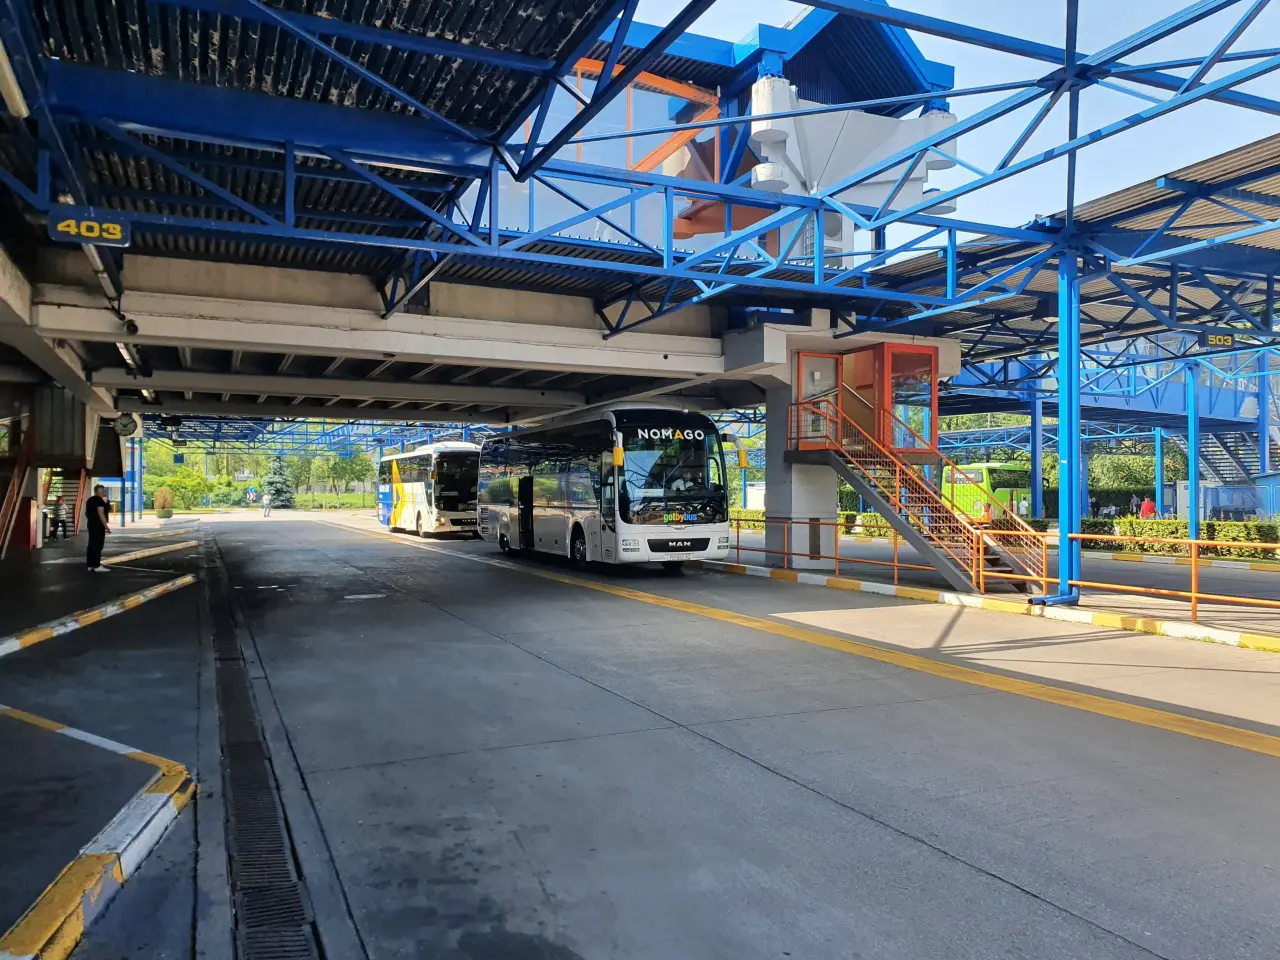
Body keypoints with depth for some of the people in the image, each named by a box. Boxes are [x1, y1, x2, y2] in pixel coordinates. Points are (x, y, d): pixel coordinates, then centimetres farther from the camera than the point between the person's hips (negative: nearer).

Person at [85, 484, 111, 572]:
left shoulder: (90, 500, 15)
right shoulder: (100, 500, -15)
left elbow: (86, 513, 22)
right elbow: (101, 514, -21)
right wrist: (106, 526, -21)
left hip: (91, 524, 10)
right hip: (98, 525, -10)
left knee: (92, 544, 11)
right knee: (97, 545, -9)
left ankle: (91, 565, 13)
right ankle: (97, 566, -10)